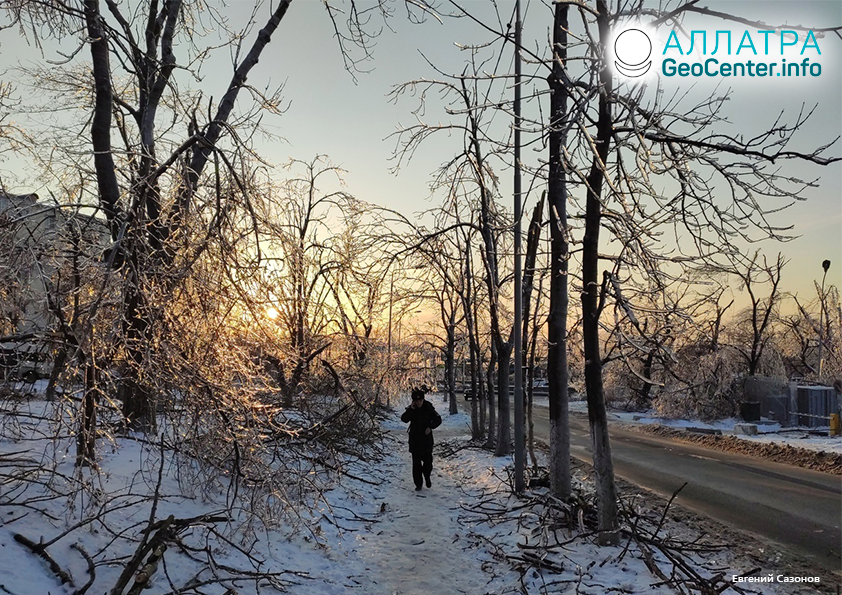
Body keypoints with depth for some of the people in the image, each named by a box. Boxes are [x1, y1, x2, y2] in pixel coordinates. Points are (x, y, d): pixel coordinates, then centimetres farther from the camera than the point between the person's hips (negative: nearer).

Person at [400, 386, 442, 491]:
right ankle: (418, 484, 11)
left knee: (428, 460, -1)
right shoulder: (411, 408, -3)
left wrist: (430, 427, -15)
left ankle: (427, 477, 28)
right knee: (416, 462, 2)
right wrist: (411, 409, -24)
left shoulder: (428, 408, -6)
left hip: (426, 438, -1)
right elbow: (404, 419, -15)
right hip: (415, 439, 1)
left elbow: (438, 420, 1)